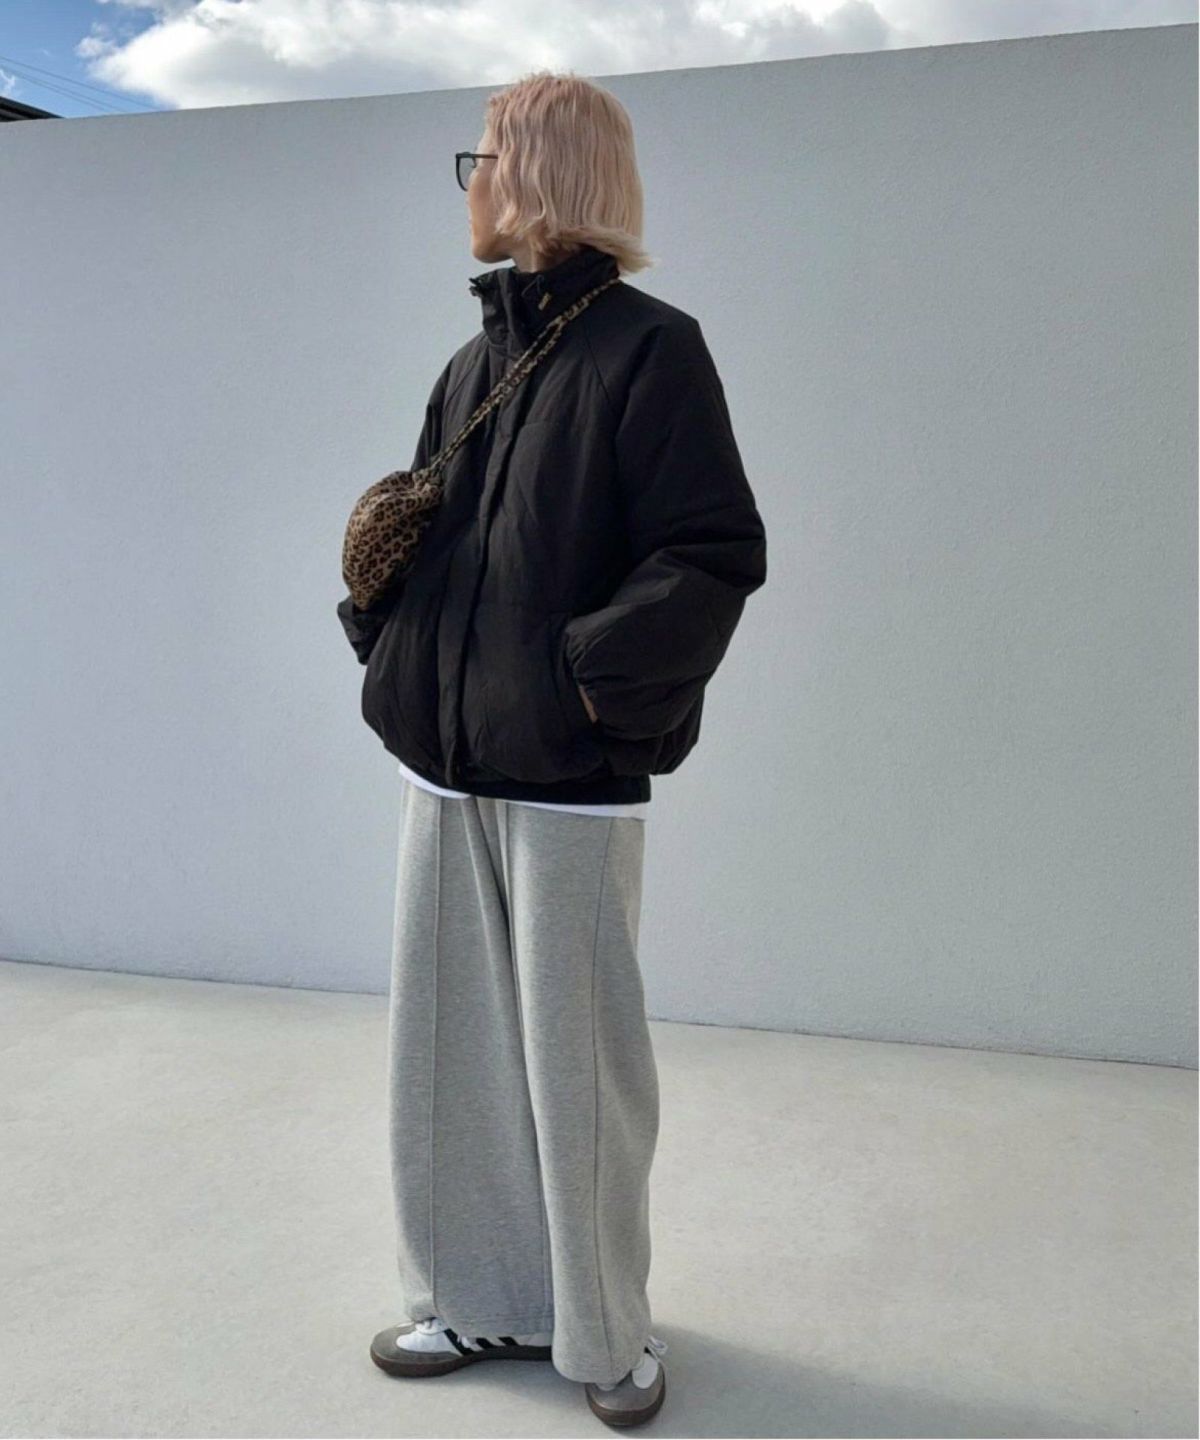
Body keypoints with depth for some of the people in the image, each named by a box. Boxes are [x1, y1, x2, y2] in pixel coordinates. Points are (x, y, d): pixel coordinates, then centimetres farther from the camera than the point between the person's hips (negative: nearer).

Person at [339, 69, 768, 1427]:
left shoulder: (647, 347, -7)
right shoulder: (476, 362, 14)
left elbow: (716, 555, -14)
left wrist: (593, 678, -17)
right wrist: (382, 631, 3)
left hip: (567, 778, -7)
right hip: (446, 765, 7)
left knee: (575, 1061, 4)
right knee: (447, 1045, 13)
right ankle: (479, 1298, 32)